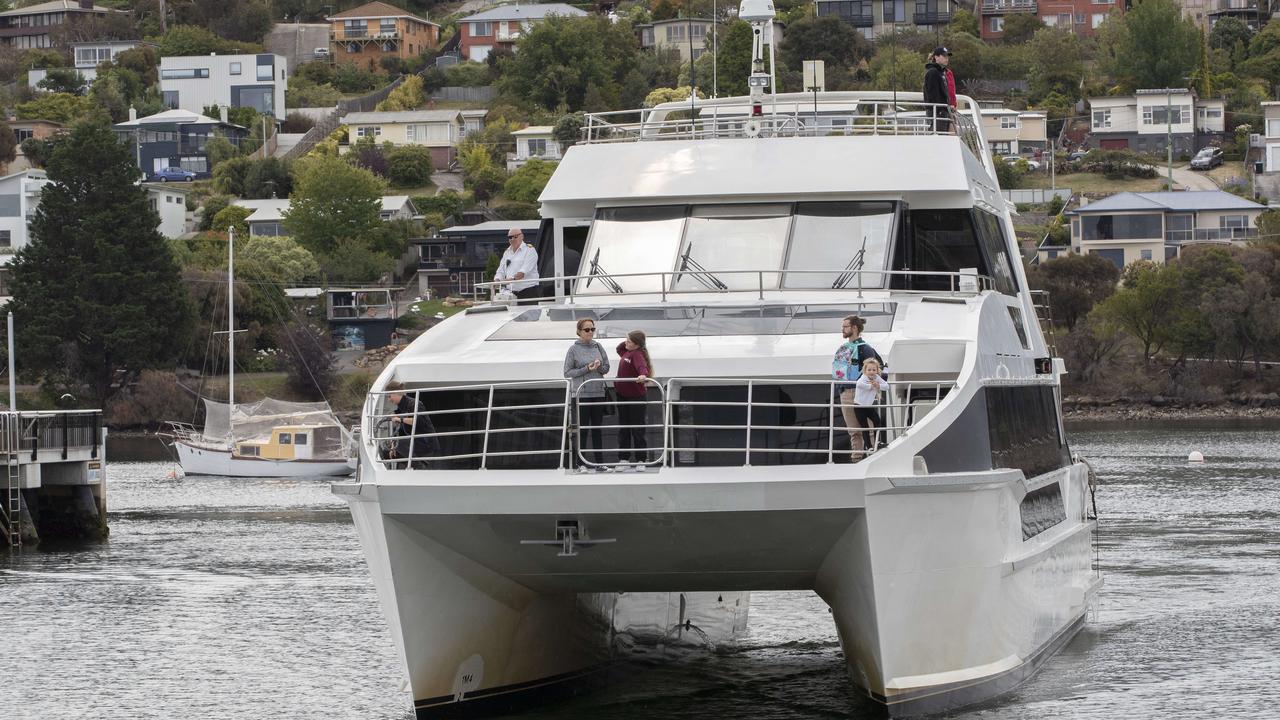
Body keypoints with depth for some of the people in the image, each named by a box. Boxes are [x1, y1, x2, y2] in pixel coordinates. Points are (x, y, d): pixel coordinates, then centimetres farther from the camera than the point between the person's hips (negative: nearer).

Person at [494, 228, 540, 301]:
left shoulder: (529, 250, -2)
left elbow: (525, 270, -16)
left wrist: (512, 278, -31)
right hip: (511, 292, 5)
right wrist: (497, 280, -8)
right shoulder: (507, 252, 18)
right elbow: (501, 271, 15)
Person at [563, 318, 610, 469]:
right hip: (581, 393, -4)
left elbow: (606, 367, 12)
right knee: (582, 428, -3)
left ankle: (599, 461, 15)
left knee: (598, 428, 9)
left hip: (598, 393, 4)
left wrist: (599, 366, -11)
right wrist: (586, 369, -15)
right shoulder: (574, 349, -5)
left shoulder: (597, 347, 7)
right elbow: (568, 372, -6)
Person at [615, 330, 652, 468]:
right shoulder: (626, 352, 7)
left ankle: (641, 459, 8)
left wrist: (643, 374, -60)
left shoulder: (637, 354, -19)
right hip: (623, 395, 9)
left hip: (636, 396, -9)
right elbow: (619, 348, 29)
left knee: (637, 429, 0)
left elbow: (641, 365, -38)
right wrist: (626, 343, 8)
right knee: (623, 428, 12)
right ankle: (623, 458, 18)